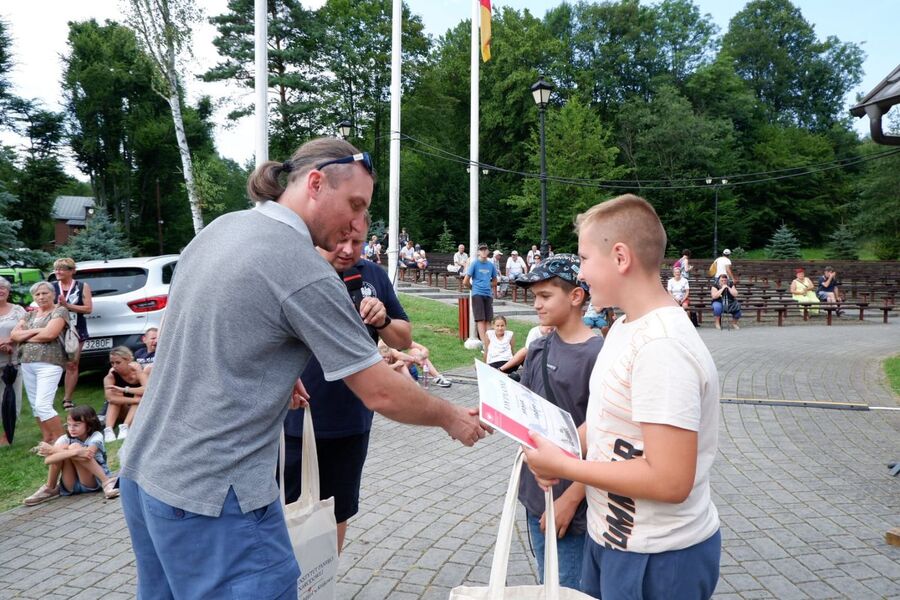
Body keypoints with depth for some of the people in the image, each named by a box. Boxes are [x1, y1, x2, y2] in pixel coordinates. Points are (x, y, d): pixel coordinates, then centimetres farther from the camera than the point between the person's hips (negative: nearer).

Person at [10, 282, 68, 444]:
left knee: (43, 405, -14)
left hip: (49, 363, -8)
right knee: (35, 405, 10)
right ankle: (47, 440, 18)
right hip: (27, 363, 8)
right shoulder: (30, 315, 18)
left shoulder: (60, 311, -2)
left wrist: (25, 336, 0)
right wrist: (35, 331, -9)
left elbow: (49, 334, -16)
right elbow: (13, 335, 8)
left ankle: (61, 441, -5)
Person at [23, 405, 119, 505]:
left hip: (94, 483, -3)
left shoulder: (96, 436, -8)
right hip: (72, 486, 3)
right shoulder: (66, 438, -1)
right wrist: (76, 452, -37)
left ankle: (106, 482, -27)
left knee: (74, 447, -24)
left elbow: (89, 454, -30)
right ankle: (50, 489, -5)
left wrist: (53, 450, -32)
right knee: (62, 447, -17)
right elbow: (47, 460, -19)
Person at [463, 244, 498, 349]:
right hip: (477, 294, -4)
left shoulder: (491, 265, 11)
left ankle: (486, 342, 8)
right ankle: (486, 345, -13)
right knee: (480, 319, -9)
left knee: (487, 320, 2)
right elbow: (465, 282, -1)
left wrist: (488, 286, 14)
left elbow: (494, 282, 26)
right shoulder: (474, 264, -1)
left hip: (488, 294, 4)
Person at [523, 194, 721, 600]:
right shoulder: (625, 325, 3)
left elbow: (670, 481, -29)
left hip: (658, 559, -8)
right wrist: (562, 446, -3)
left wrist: (563, 466, -22)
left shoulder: (662, 347, -27)